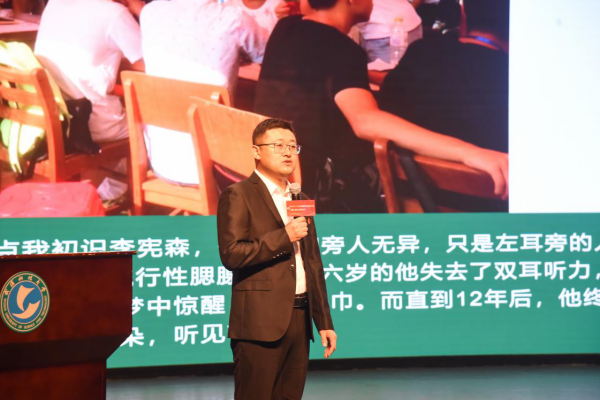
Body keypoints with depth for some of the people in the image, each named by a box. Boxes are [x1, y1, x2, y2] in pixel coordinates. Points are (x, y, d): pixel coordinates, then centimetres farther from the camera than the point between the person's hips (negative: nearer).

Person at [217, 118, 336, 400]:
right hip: (260, 323, -7)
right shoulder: (238, 196, -3)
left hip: (299, 320, 7)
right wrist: (284, 236, -16)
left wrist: (324, 321, 15)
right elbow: (231, 254, -14)